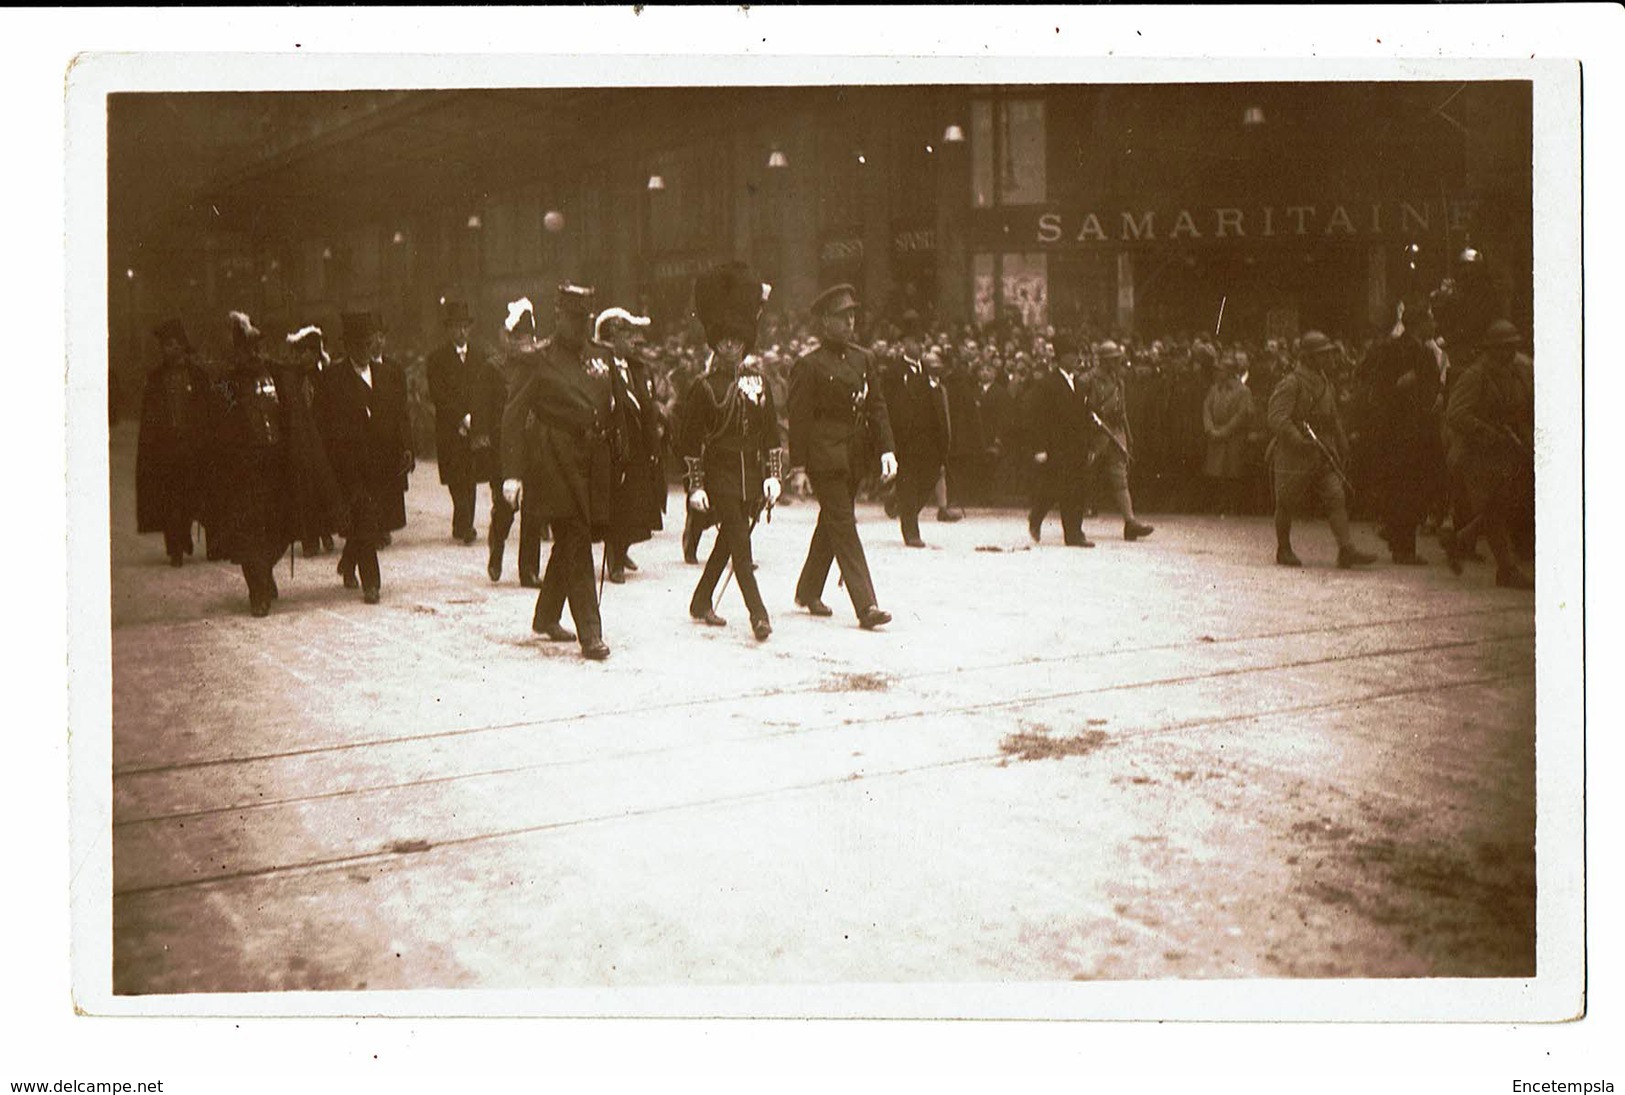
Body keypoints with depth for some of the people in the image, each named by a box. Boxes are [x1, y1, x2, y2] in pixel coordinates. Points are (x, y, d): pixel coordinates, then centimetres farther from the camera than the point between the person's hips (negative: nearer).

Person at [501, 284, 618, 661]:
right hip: (556, 464, -6)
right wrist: (512, 473, -17)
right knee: (576, 544, -10)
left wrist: (613, 466, 12)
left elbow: (611, 413, 19)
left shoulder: (602, 359, 13)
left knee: (570, 542, 16)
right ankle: (590, 633, -10)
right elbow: (514, 416, -9)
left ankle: (547, 616, 34)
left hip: (594, 464, 7)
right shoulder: (541, 359, -6)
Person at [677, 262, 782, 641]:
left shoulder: (758, 381, 8)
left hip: (752, 474, 5)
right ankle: (758, 615, -16)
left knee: (728, 540, 13)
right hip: (719, 474, -5)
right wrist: (695, 485, -7)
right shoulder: (703, 386, -4)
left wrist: (773, 475, 2)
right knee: (740, 543, -12)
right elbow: (690, 439, -3)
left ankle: (701, 602, 30)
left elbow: (771, 432, 10)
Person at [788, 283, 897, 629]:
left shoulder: (863, 359, 10)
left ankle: (808, 591, 32)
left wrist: (886, 449, 1)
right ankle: (865, 605, -13)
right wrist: (798, 465, -11)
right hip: (824, 456, -7)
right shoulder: (809, 365, -9)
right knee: (843, 526, -9)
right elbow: (799, 417, -9)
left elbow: (876, 406, 10)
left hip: (854, 455, 7)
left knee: (831, 523, 16)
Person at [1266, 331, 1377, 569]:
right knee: (1287, 504, 5)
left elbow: (1334, 420, 25)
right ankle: (1283, 551, 20)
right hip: (1294, 455, -7)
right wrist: (1299, 439, -32)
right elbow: (1277, 417, -21)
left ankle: (1347, 550, -9)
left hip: (1323, 455, 7)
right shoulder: (1291, 383, -11)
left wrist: (1343, 448, 22)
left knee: (1336, 499, -5)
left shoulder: (1326, 383, 15)